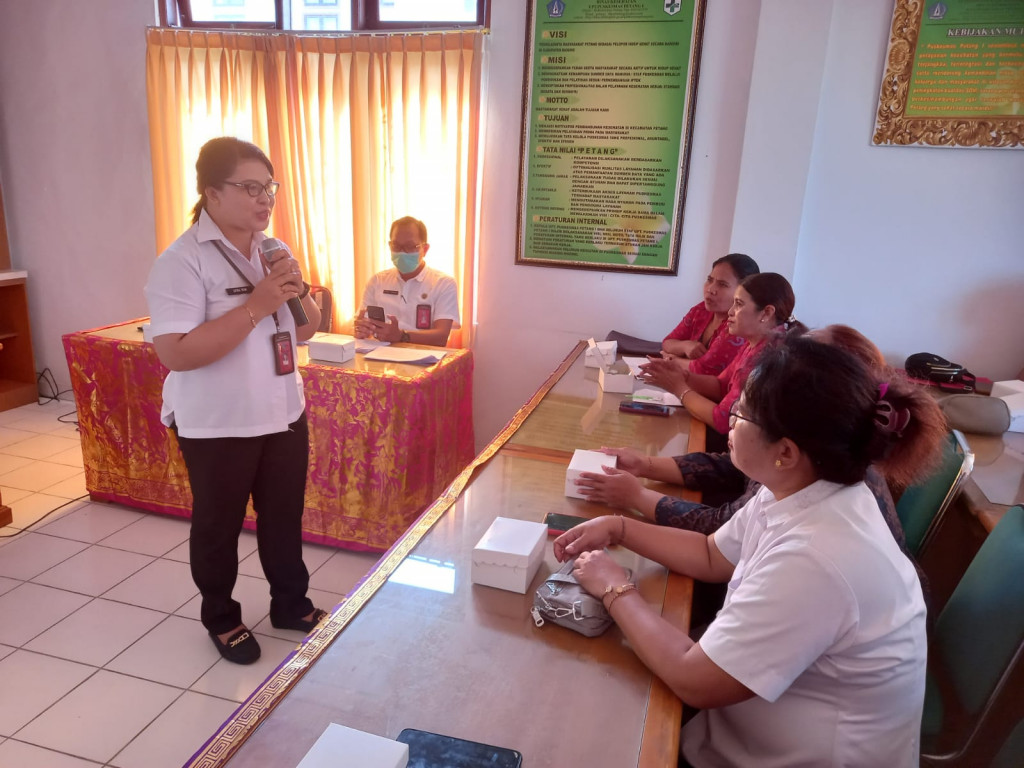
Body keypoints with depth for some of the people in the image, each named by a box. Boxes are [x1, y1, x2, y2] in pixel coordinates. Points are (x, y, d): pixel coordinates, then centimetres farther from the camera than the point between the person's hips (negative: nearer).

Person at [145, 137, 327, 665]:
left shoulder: (271, 250, 5)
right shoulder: (182, 261, -17)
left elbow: (306, 330, 9)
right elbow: (177, 353, -26)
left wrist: (296, 291, -12)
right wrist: (257, 305, -28)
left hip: (283, 414, 6)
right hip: (217, 426, -6)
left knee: (284, 515, 18)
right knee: (218, 526, 14)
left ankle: (291, 604, 39)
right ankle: (220, 618, 36)